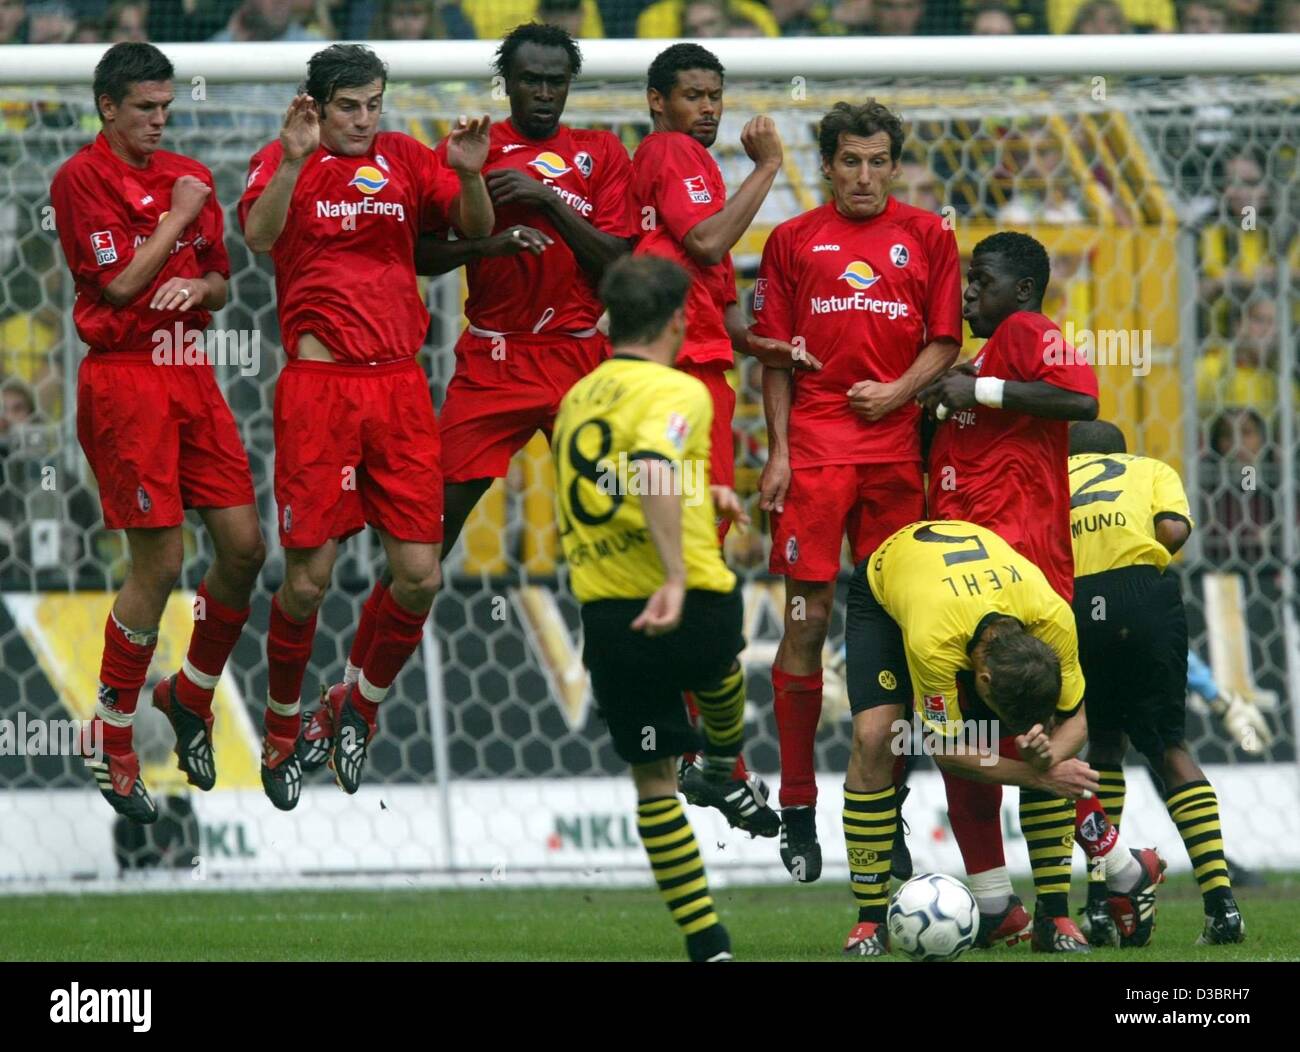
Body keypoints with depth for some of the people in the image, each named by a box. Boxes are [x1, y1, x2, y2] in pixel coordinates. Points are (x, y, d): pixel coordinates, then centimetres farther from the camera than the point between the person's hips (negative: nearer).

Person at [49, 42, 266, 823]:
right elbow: (118, 283, -13)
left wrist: (199, 286, -5)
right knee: (160, 564, -9)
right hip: (124, 377, -6)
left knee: (245, 547, 1)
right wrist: (177, 217, -7)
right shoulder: (81, 179, -6)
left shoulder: (189, 176, 13)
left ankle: (192, 695, 23)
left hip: (190, 372, 6)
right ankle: (111, 737, 5)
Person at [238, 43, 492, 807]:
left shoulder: (404, 159, 11)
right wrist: (293, 161, -33)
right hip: (319, 382, -3)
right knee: (309, 576, -3)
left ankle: (364, 704, 21)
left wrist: (469, 175, -18)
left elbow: (476, 229, 3)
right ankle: (283, 729, 16)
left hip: (399, 384, 3)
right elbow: (259, 235, -17)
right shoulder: (287, 161, 1)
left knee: (420, 574, -2)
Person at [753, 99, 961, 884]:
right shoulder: (794, 241, 9)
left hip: (896, 449, 1)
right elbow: (776, 353, 8)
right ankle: (798, 812, 0)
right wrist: (777, 452, 0)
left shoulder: (927, 237, 11)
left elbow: (945, 339, 10)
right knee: (807, 621, -5)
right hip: (814, 452, -1)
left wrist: (899, 390, -8)